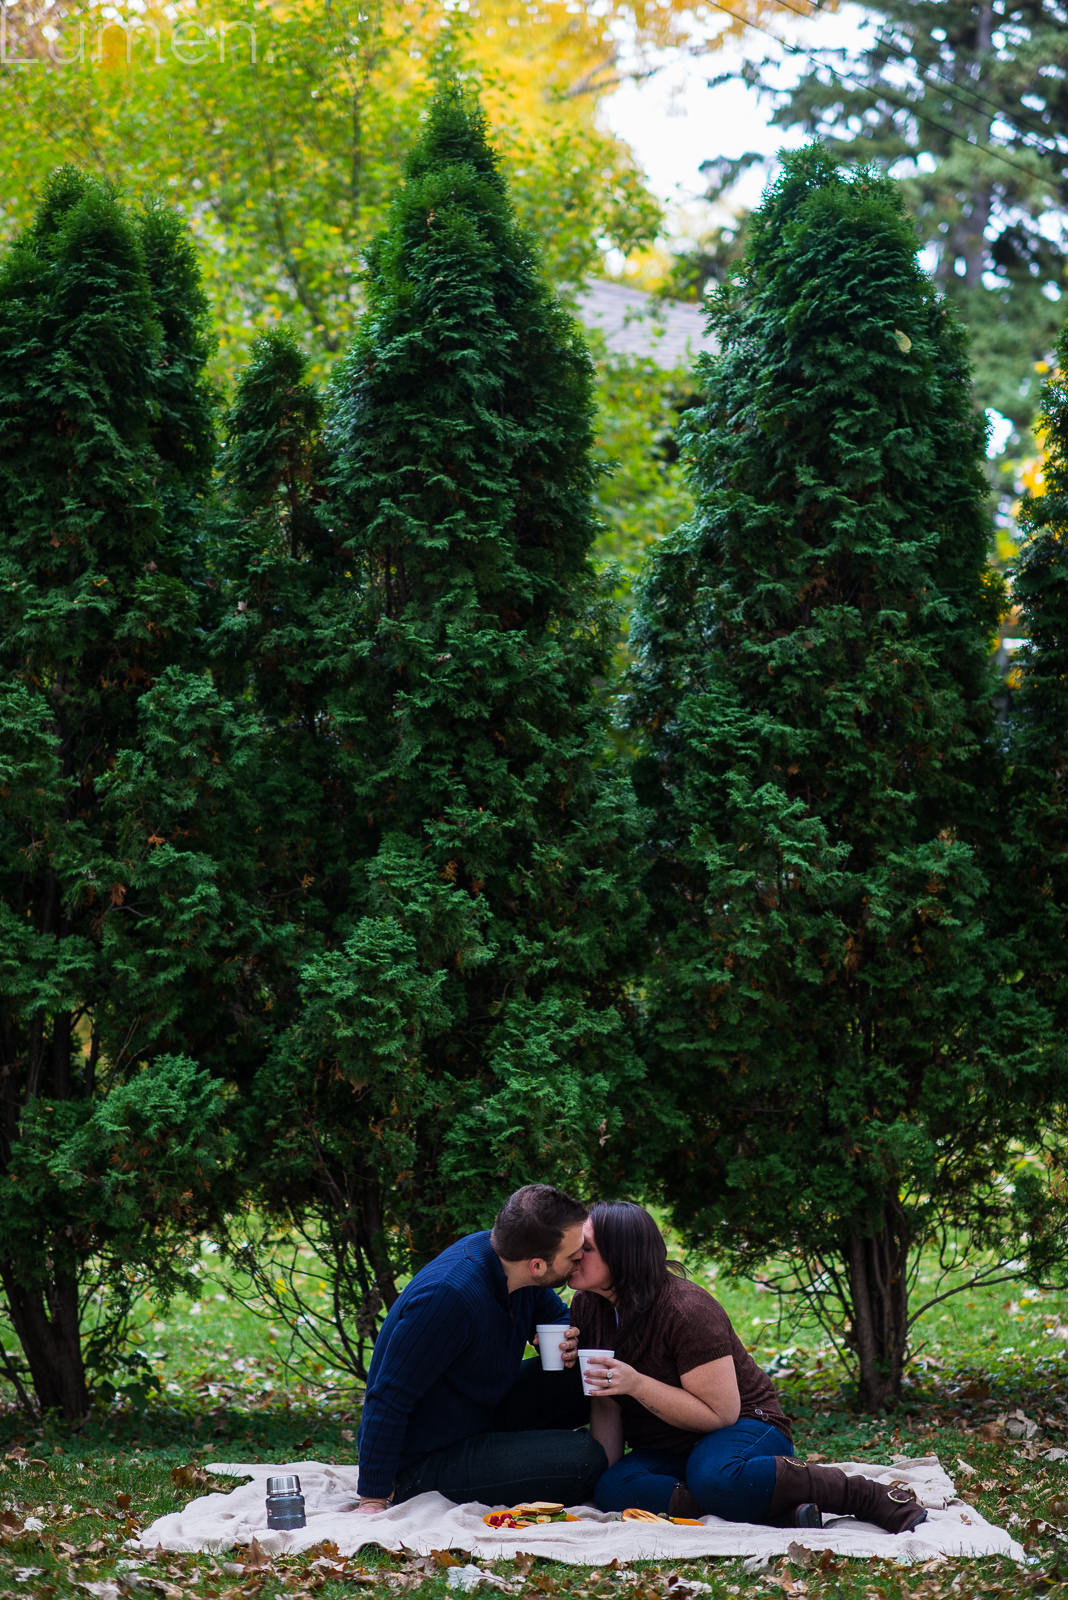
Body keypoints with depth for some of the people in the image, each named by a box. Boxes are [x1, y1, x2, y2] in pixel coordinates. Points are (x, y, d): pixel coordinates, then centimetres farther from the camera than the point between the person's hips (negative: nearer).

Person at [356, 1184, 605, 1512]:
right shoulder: (449, 1297, -32)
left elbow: (555, 1313, 16)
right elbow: (388, 1398, -27)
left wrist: (567, 1338, -8)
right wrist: (373, 1499, -24)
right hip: (421, 1465, -9)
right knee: (584, 1460, -23)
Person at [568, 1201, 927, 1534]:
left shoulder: (686, 1310, -22)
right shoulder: (587, 1306, -2)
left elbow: (720, 1413, -22)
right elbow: (605, 1403, 3)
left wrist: (637, 1384, -31)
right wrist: (606, 1471, -13)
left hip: (744, 1427, -6)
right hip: (664, 1449, 6)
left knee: (715, 1478, -42)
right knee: (613, 1491, -28)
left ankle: (869, 1496, -25)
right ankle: (779, 1514, -29)